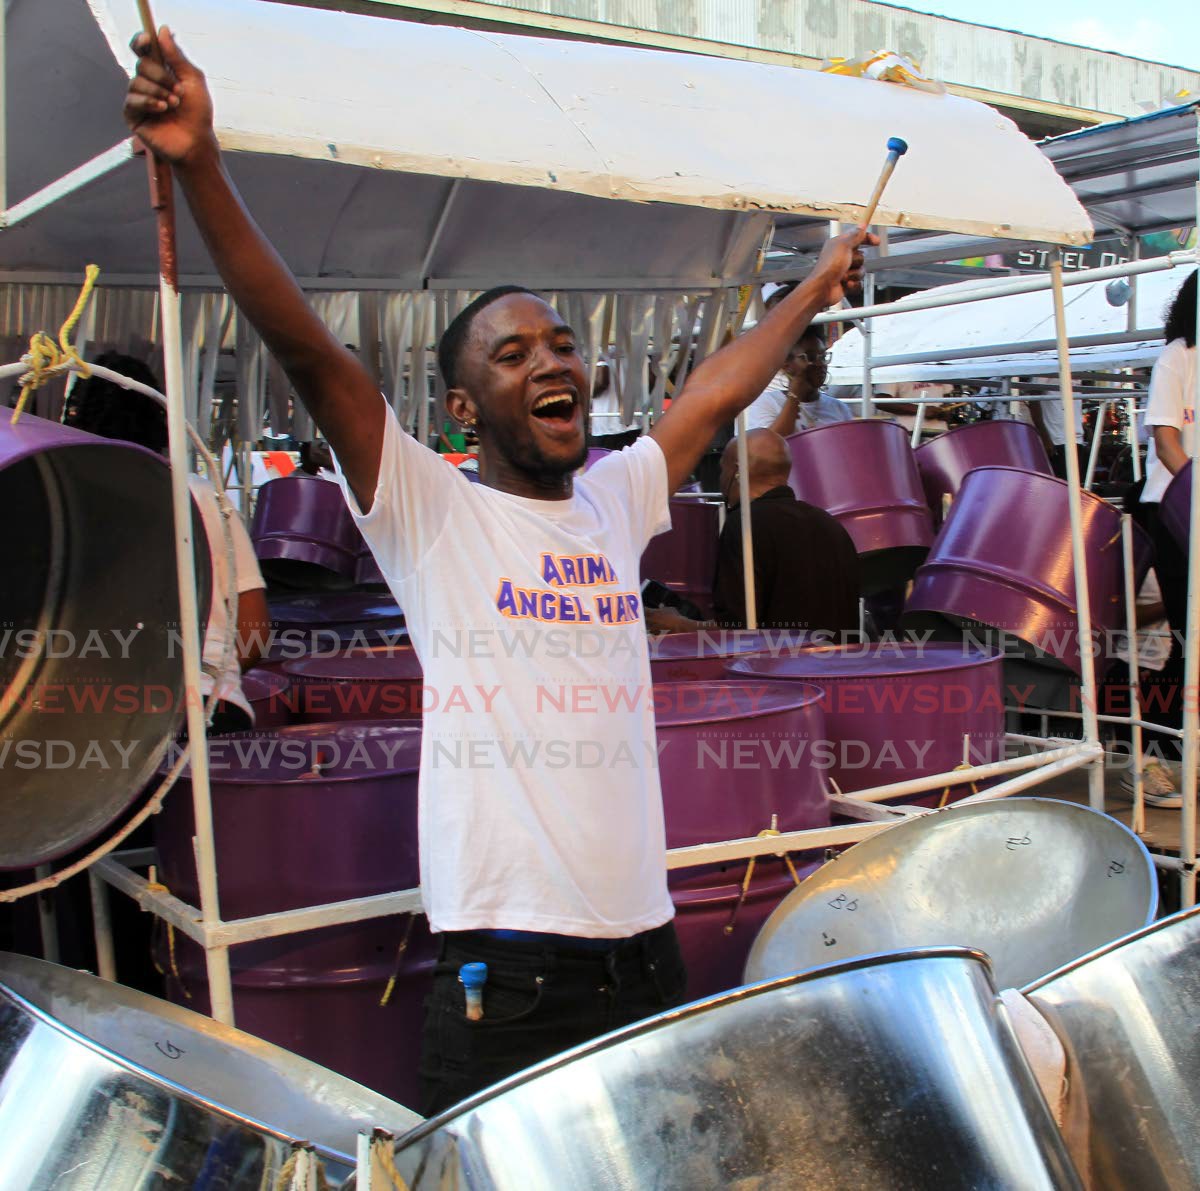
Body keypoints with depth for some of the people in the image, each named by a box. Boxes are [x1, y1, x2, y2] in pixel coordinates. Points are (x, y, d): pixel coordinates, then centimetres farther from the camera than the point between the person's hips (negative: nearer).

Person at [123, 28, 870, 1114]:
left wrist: (818, 287, 34)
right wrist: (201, 167, -21)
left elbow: (719, 390, 23)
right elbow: (309, 351, -13)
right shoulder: (430, 512, -2)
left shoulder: (614, 503, 12)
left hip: (645, 952, 5)